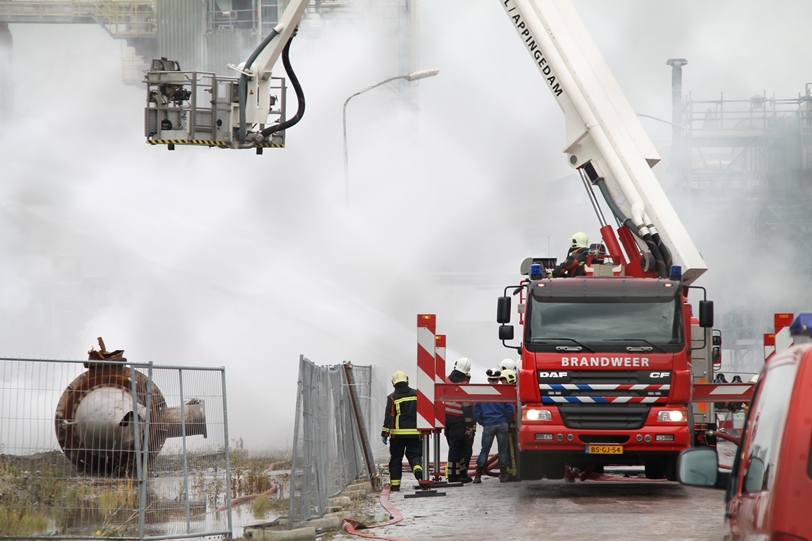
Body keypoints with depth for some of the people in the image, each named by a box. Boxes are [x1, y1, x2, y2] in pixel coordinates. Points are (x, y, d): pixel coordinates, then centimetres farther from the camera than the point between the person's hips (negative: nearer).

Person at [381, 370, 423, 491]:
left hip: (398, 433, -2)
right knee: (414, 454, 9)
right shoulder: (417, 395, 6)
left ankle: (395, 483, 7)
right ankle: (418, 468, -24)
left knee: (396, 458, 8)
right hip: (415, 432, 2)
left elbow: (389, 417, -8)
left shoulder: (392, 398, -5)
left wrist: (385, 433, -4)